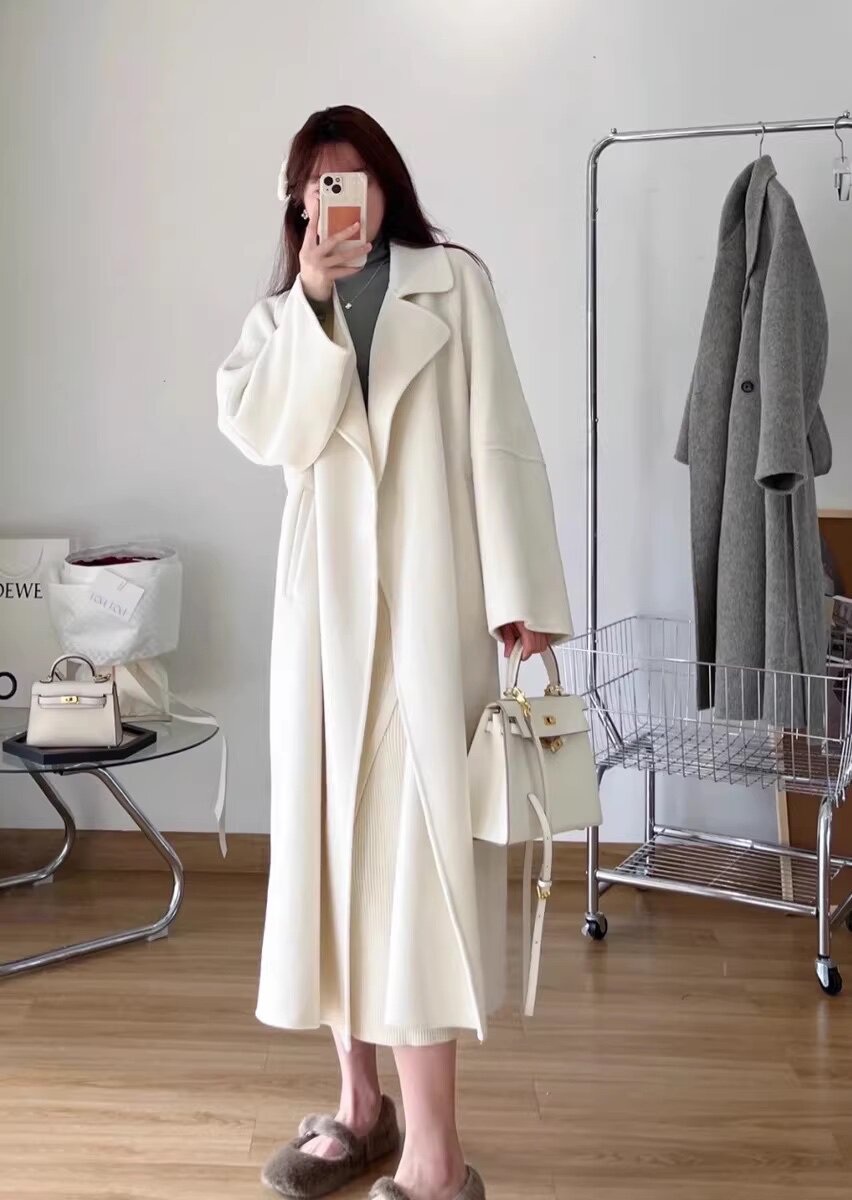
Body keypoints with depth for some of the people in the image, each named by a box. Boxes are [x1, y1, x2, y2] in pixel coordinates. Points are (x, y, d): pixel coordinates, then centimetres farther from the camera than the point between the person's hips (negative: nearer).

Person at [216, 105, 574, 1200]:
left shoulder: (453, 280, 6)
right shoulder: (282, 312, 17)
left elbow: (497, 438, -3)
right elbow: (260, 430, -1)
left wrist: (521, 593, -10)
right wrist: (309, 305, -9)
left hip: (429, 592, -4)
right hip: (325, 598, 4)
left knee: (416, 843, -9)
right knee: (330, 834, 6)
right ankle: (360, 1101, 20)